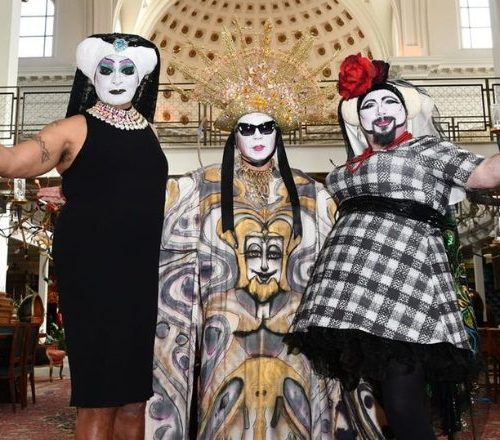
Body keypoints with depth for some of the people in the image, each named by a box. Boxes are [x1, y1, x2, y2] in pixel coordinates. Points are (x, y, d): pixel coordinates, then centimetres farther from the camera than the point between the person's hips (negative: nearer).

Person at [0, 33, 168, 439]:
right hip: (91, 272, -5)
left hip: (143, 274, 5)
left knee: (136, 395, 11)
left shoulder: (146, 131, 14)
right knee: (99, 399, -1)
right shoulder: (77, 129, -1)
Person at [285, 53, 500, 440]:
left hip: (406, 265, -5)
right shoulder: (350, 167, 28)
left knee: (401, 396, -14)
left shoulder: (429, 150, 14)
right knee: (362, 387, 6)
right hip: (351, 274, 6)